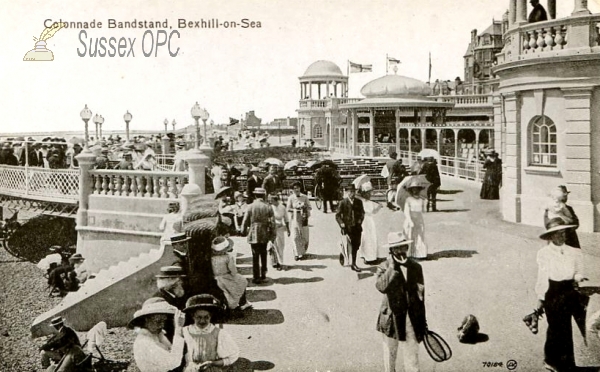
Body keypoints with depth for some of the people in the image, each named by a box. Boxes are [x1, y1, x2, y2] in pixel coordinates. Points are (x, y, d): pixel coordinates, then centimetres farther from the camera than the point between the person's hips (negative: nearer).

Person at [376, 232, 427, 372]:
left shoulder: (416, 267, 4)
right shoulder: (384, 267, -6)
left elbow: (421, 293, 10)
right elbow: (382, 287, -26)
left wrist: (423, 320, 12)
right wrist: (392, 267, -24)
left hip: (412, 318, 2)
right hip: (392, 317, -2)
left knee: (412, 354, 4)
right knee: (390, 353, 13)